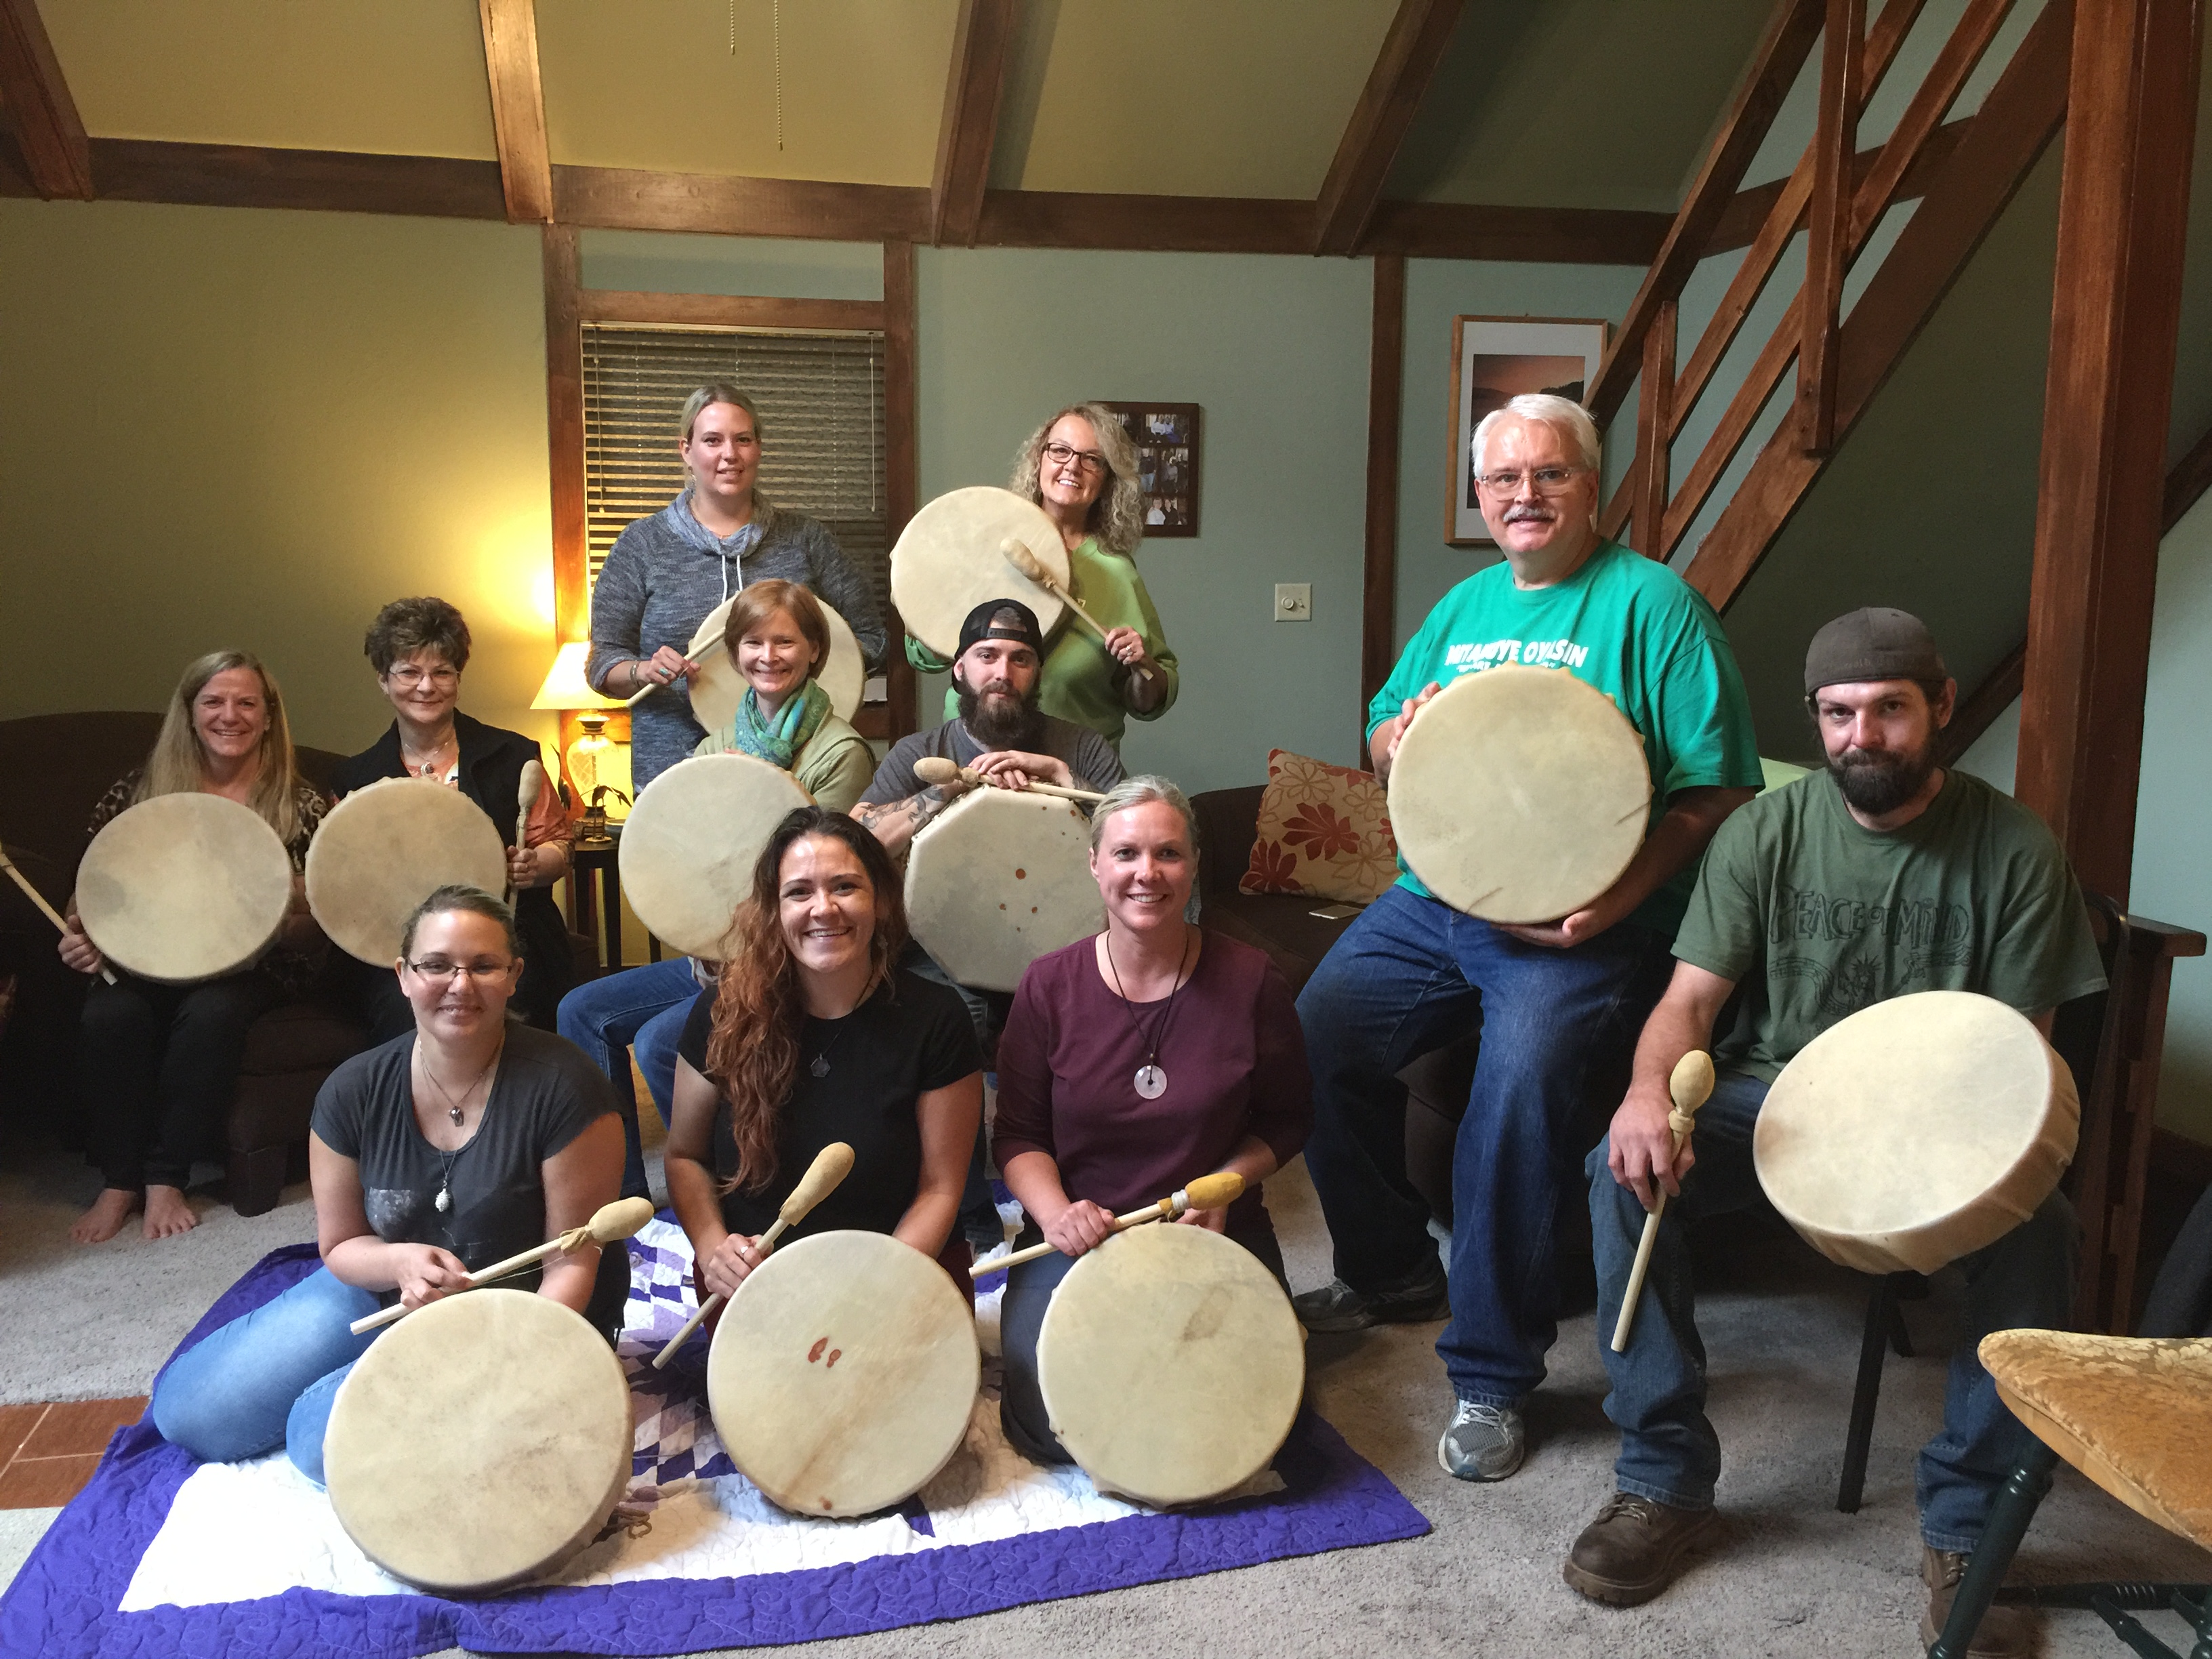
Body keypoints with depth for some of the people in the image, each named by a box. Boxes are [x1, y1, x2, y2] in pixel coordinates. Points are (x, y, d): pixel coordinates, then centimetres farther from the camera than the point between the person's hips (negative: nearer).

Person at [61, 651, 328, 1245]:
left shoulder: (298, 804, 0)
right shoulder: (140, 789, 5)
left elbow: (316, 919, 0)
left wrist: (277, 925, -22)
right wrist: (80, 934, -11)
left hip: (249, 966, -2)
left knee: (213, 1013, -34)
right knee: (109, 1016, -30)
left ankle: (166, 1178, -16)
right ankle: (118, 1181, -11)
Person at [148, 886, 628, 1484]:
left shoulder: (562, 1087, -22)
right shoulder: (354, 1091, -9)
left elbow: (573, 1262, -17)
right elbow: (341, 1245, 1)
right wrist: (401, 1261, -22)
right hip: (386, 1290, 5)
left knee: (327, 1436, -23)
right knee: (187, 1411, 2)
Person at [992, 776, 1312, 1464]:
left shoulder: (1249, 981, -6)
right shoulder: (1050, 985, -4)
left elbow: (1289, 1119, 6)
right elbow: (1018, 1135, 1)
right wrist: (1055, 1212, -19)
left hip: (1218, 1235, 0)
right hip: (1077, 1237, 0)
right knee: (1046, 1427, -17)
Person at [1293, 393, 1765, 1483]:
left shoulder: (1652, 604, -3)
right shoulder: (1464, 607, 17)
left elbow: (1719, 790, -9)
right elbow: (1381, 738, 23)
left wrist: (1623, 893, -23)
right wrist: (1404, 734, -2)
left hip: (1582, 925, -6)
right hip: (1434, 900, 6)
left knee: (1520, 1077, -29)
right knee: (1314, 1033, -10)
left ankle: (1491, 1375, -10)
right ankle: (1390, 1269, 15)